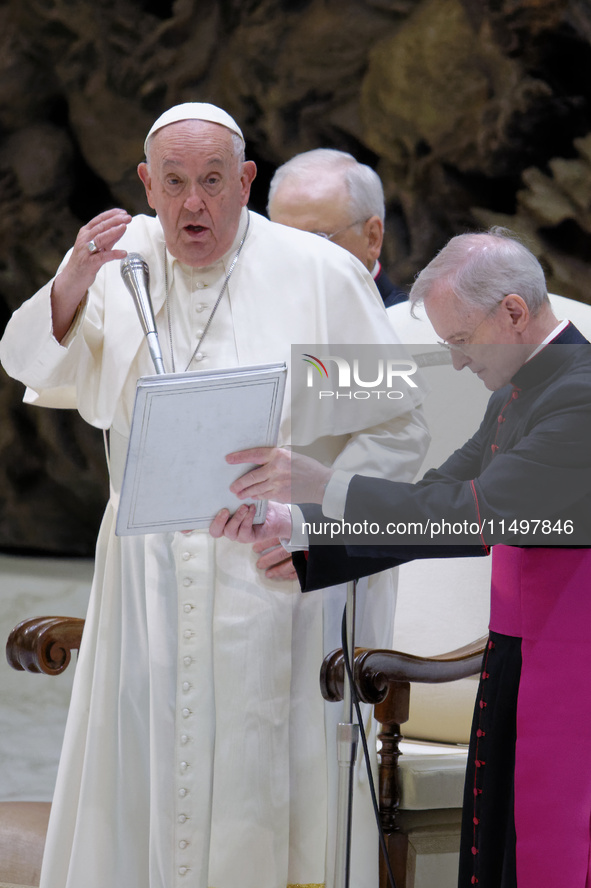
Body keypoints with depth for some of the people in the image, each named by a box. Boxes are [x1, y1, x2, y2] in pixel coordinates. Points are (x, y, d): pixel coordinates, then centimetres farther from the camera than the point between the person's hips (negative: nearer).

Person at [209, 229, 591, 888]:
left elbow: (475, 512, -24)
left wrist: (324, 485, -21)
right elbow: (435, 504, 14)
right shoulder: (515, 395, 15)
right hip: (518, 661, 9)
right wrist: (291, 528, 5)